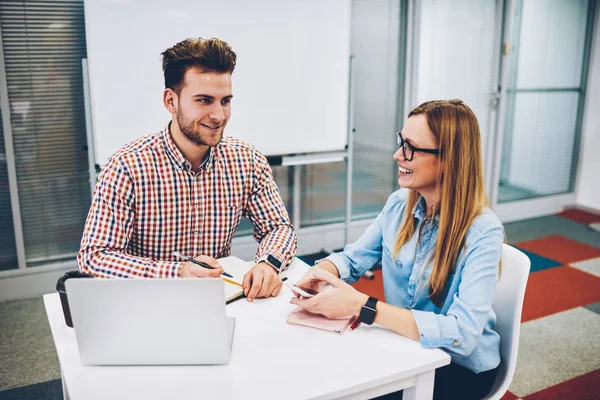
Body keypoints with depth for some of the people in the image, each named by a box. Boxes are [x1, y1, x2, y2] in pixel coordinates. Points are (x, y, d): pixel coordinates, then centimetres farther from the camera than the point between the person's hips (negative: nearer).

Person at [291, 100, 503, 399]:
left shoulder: (483, 232, -24)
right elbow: (353, 259, 3)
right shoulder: (399, 204, -6)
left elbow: (463, 334, -31)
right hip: (403, 344, 5)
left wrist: (361, 305, -37)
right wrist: (321, 272, -21)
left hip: (461, 367, -5)